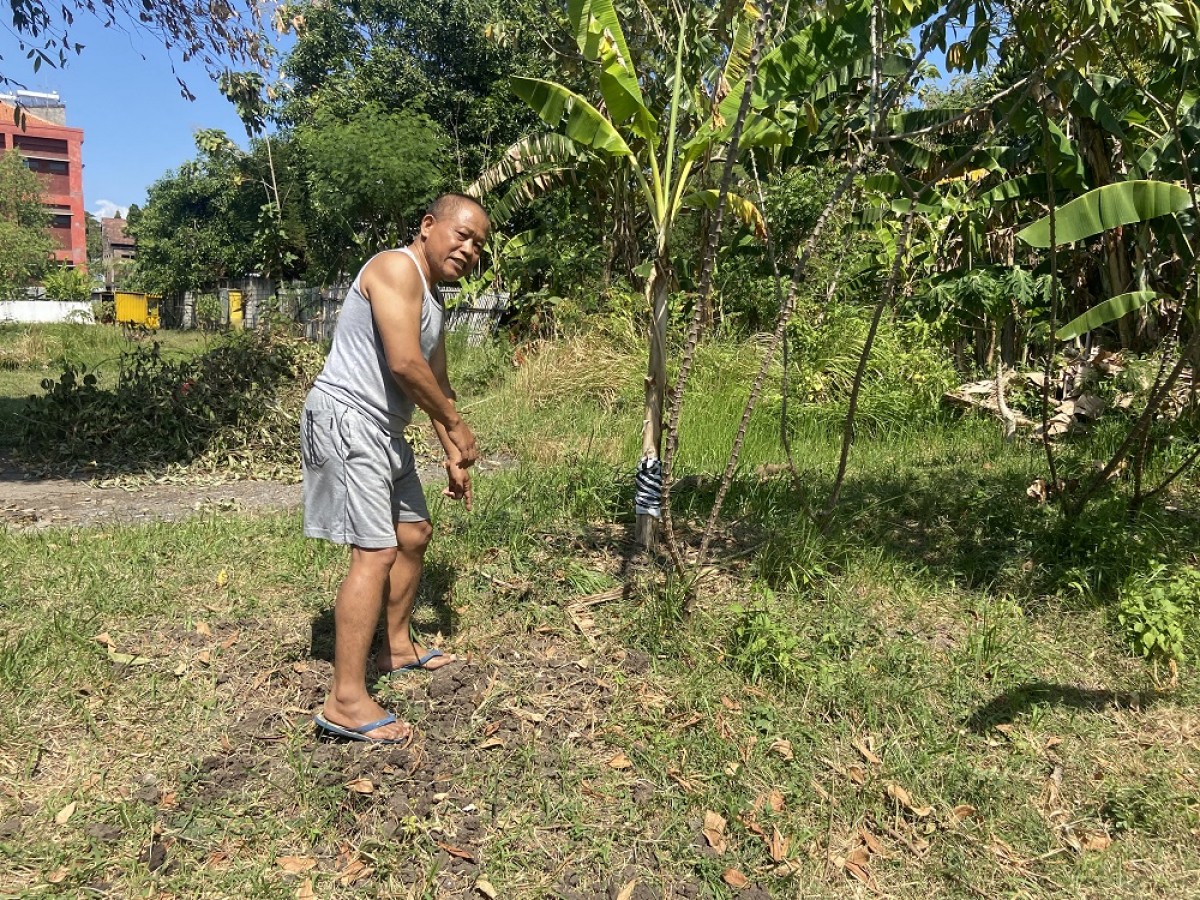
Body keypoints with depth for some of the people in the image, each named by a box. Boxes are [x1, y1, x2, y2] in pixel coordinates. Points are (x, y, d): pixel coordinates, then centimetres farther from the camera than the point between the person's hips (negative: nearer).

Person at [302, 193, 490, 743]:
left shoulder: (430, 300, 18)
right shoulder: (397, 268, -13)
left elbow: (437, 382, 24)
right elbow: (404, 363, -24)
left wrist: (453, 458, 23)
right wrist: (457, 426, -13)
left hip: (382, 430, 11)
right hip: (345, 419, -11)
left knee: (414, 533, 19)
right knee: (376, 552, -15)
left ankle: (397, 647, 37)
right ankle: (346, 703, -10)